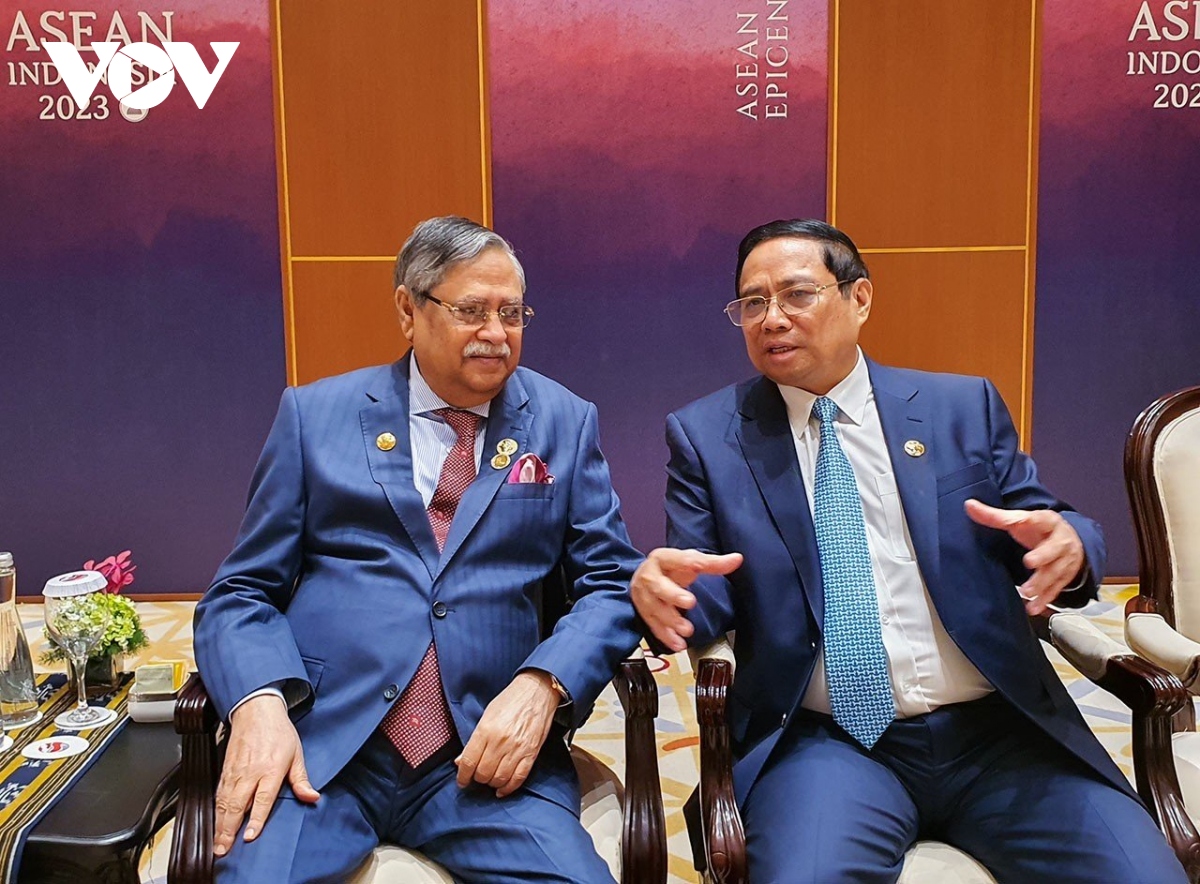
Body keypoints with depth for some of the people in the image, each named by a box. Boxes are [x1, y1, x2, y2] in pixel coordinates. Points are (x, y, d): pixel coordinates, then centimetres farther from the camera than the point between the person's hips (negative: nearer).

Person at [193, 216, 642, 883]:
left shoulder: (565, 422, 9)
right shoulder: (315, 414, 8)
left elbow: (611, 584, 6)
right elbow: (244, 591, 7)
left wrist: (543, 685, -13)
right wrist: (260, 704, -13)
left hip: (487, 751, 1)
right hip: (318, 743, 0)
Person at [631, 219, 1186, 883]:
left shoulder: (964, 407, 10)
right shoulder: (705, 434, 6)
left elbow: (1045, 542, 10)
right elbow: (710, 594, 3)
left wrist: (1068, 545, -14)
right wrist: (663, 588, -21)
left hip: (997, 729, 3)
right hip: (825, 742, -2)